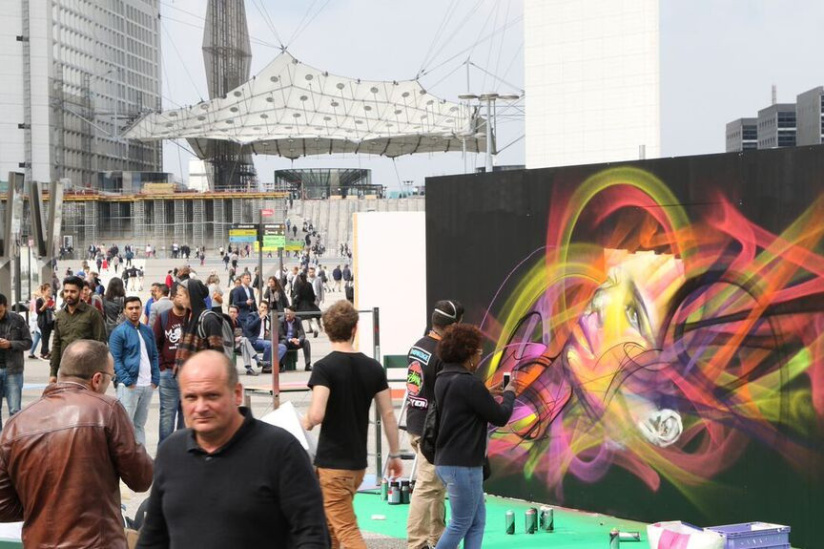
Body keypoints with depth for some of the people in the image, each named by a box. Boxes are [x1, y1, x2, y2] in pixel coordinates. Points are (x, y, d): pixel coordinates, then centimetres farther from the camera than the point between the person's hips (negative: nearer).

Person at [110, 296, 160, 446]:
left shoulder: (148, 331, 14)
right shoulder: (119, 332, -4)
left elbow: (154, 356, 18)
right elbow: (115, 359, -8)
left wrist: (155, 378, 6)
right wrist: (127, 380, -15)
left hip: (148, 385, 6)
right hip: (129, 385, -6)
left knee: (140, 424, 12)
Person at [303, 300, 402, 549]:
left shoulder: (324, 367, -14)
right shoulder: (373, 367, 3)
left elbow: (317, 415, -25)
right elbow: (388, 414, 4)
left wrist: (305, 423, -2)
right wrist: (394, 455, 12)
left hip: (332, 462, -6)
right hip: (359, 460, 6)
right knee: (329, 522, 22)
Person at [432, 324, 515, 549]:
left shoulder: (443, 380, 8)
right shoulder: (469, 383, -20)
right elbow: (500, 417, -12)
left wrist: (486, 395, 16)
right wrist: (509, 394, 5)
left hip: (445, 462, 9)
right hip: (463, 466, -9)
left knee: (477, 520, 14)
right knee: (460, 524, 2)